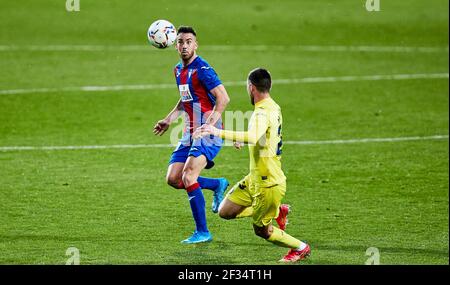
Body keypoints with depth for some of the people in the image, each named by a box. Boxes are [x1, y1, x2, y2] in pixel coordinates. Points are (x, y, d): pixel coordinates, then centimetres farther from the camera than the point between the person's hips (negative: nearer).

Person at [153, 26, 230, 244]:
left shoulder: (202, 69, -14)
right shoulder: (179, 70, 13)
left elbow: (223, 98, -20)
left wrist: (210, 123, -30)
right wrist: (169, 120, 21)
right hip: (189, 133, 9)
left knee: (188, 177, -20)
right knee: (173, 179, 1)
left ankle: (202, 232, -11)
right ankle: (218, 185, 24)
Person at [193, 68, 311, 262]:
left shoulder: (263, 113, -24)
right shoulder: (274, 108, 7)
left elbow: (253, 137, -44)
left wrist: (219, 132, -47)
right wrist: (241, 139, 29)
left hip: (268, 184, -9)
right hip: (255, 179, 9)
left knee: (261, 230, 8)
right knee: (225, 211, 10)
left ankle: (300, 248, 28)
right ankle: (278, 211, 21)